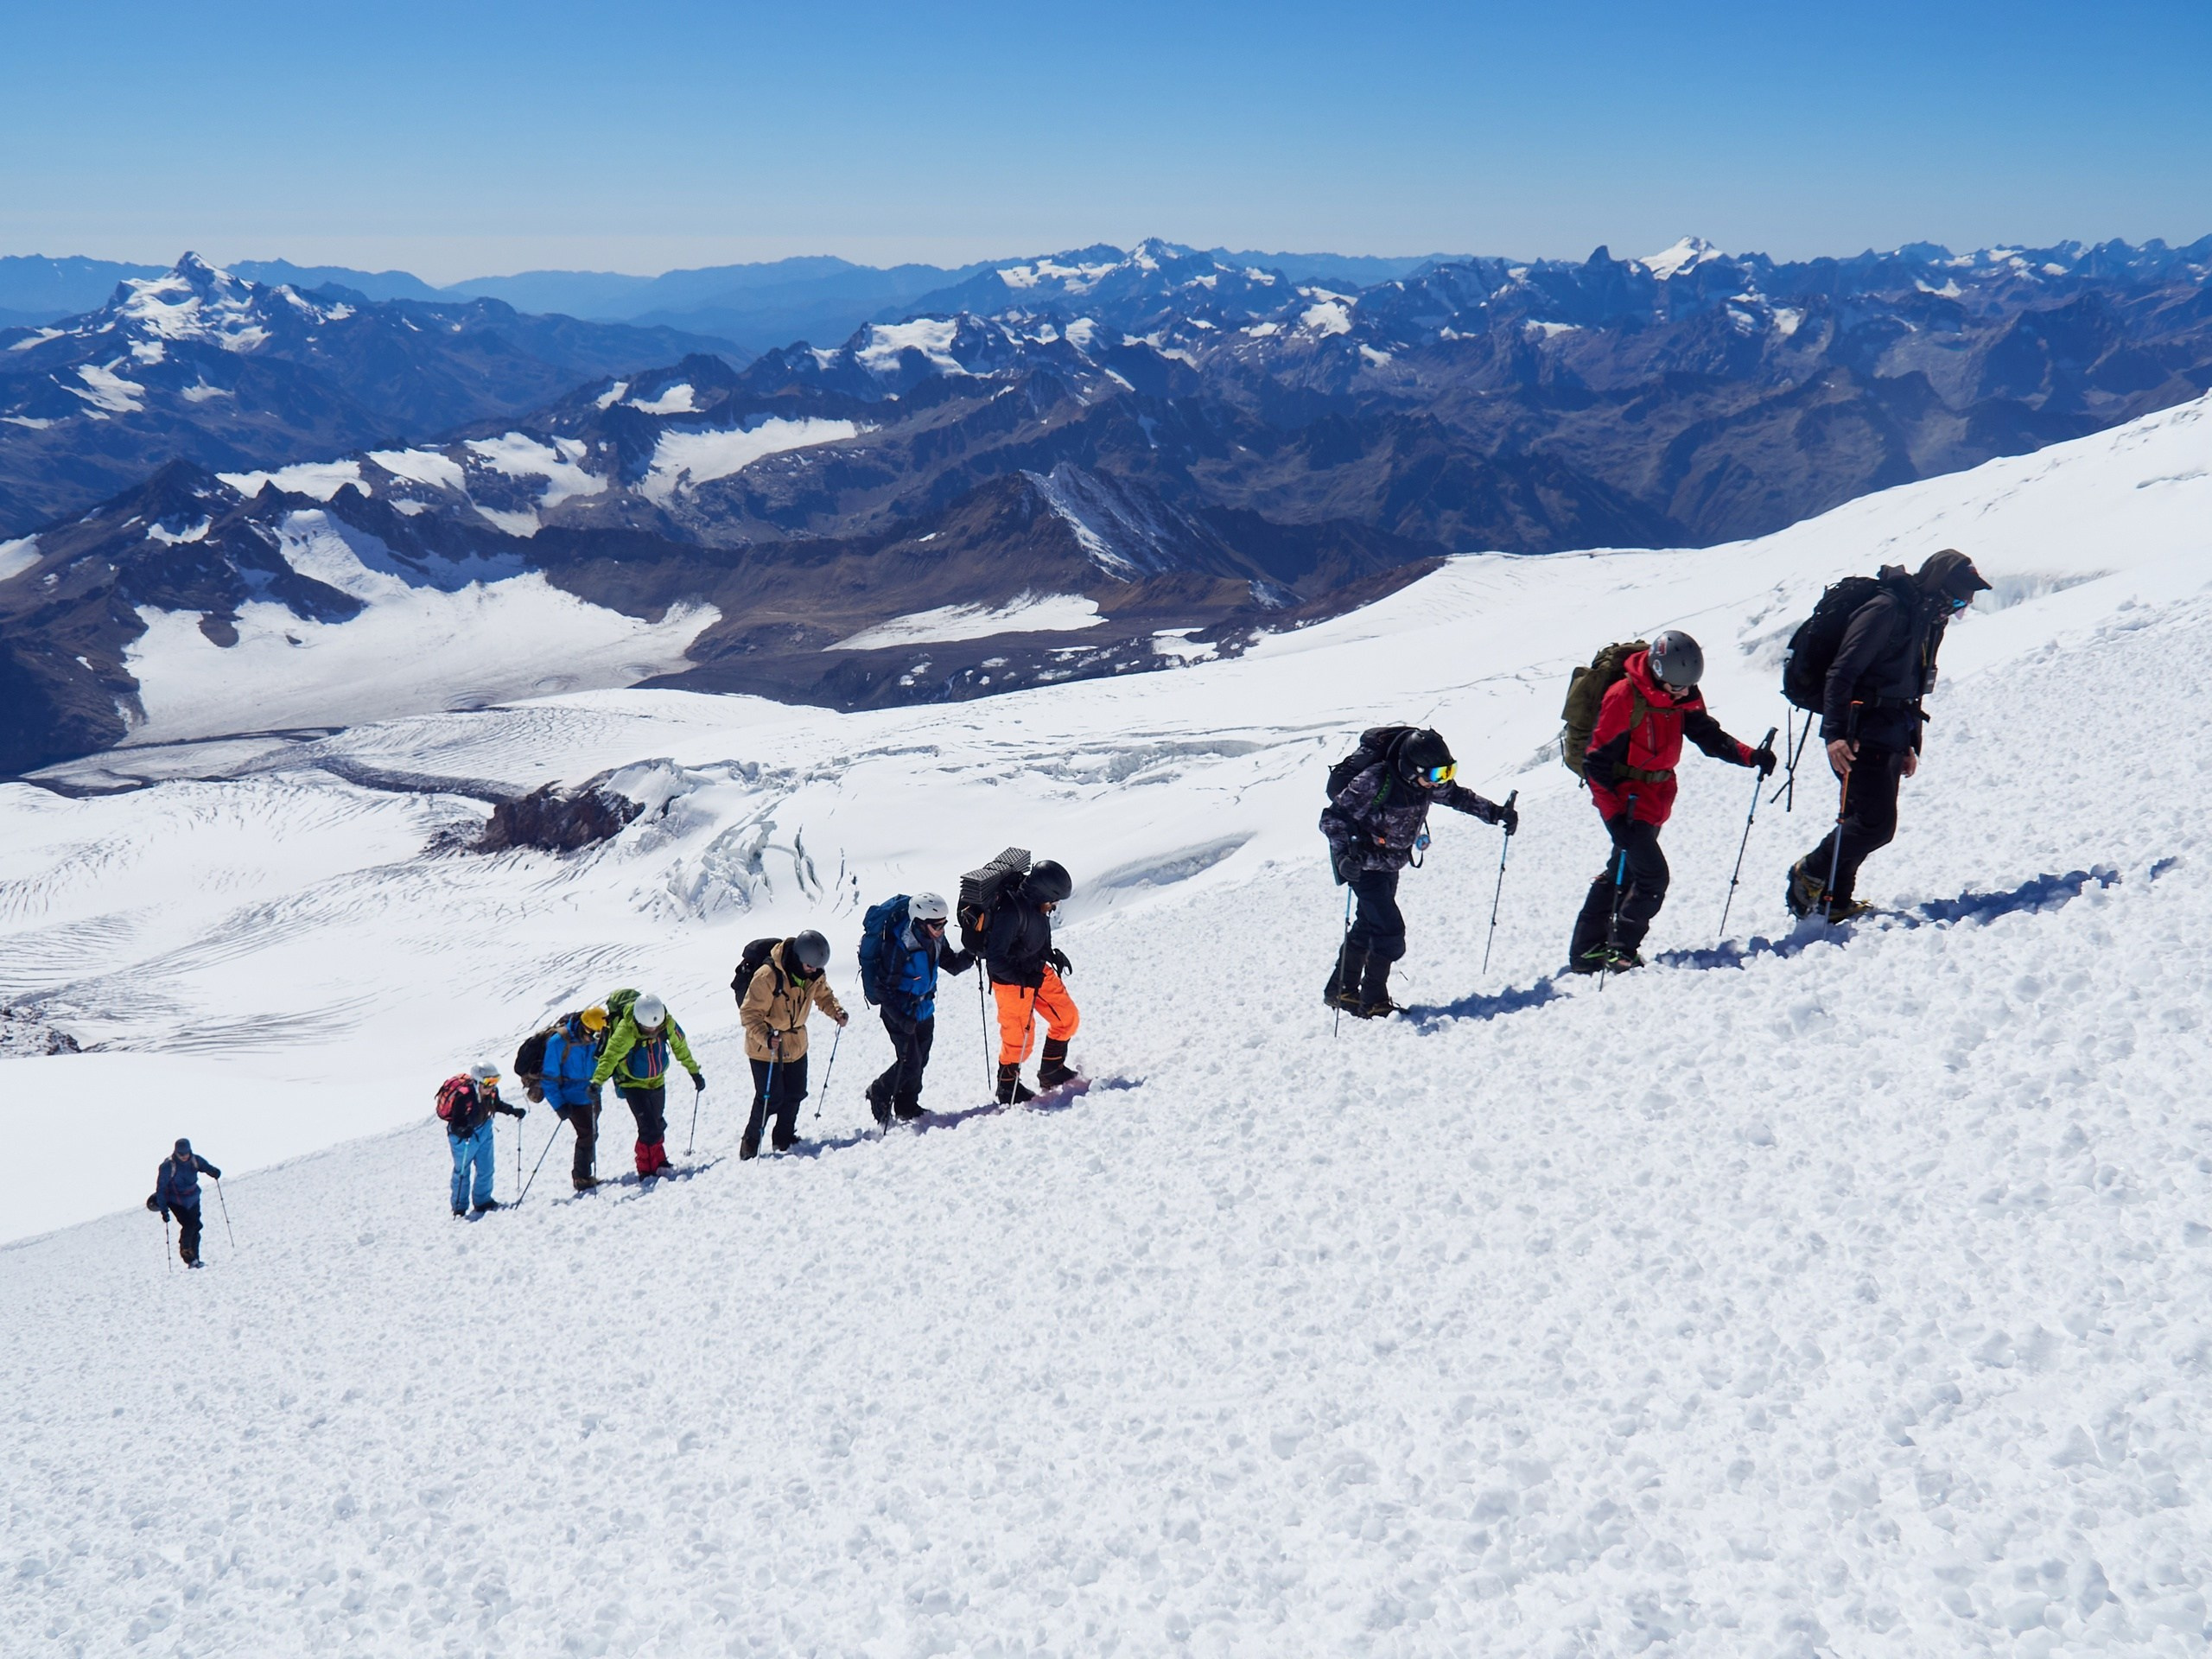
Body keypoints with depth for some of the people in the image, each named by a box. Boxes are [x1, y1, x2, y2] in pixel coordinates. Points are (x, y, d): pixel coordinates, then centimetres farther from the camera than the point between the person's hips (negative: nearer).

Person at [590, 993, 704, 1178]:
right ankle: (647, 1169, 1)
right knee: (649, 1128, -14)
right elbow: (610, 1057, -38)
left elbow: (680, 1047, -1)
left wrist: (694, 1072, 9)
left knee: (658, 1125, 18)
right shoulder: (626, 1031, -32)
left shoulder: (668, 1023, -17)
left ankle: (658, 1162, 38)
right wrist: (597, 1081, -53)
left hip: (657, 1081, 5)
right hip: (633, 1085, -5)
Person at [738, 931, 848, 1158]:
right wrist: (765, 1036, -40)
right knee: (771, 1097, -6)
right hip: (765, 1048, -6)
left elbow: (823, 995, 14)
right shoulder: (768, 976, -28)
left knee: (795, 1094, 11)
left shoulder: (816, 975, -7)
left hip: (796, 1045, 6)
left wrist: (836, 1011, -7)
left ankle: (784, 1139, 30)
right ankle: (751, 1141, 13)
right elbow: (750, 1013, -24)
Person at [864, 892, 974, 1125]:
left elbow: (952, 964, 8)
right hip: (900, 1013, -7)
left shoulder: (935, 940, -5)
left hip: (924, 1011, 7)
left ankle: (907, 1106, 31)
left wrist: (969, 955, -13)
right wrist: (901, 1019, -29)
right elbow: (887, 987, -23)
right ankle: (879, 1095, 20)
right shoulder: (900, 946, -27)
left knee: (920, 1061, 13)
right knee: (910, 1063, -5)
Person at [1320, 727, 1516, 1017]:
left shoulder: (1426, 781, -10)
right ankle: (1373, 1003, 0)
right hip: (1363, 864, -8)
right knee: (1390, 930, -13)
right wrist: (1345, 852, -44)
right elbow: (1333, 817, -29)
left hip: (1390, 863, 8)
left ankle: (1341, 991, 32)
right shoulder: (1375, 781, -31)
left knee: (1369, 924, 17)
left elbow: (1456, 796, 10)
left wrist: (1496, 813, 2)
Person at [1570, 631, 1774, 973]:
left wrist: (1750, 756, -17)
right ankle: (1620, 952, -1)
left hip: (1657, 796, 8)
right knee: (1652, 875, -14)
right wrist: (1614, 814, -28)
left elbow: (1707, 734, 0)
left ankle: (1586, 952, 26)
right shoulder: (1624, 697, -23)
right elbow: (1597, 760, -22)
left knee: (1621, 873, 15)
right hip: (1624, 795, -8)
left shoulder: (1685, 697, -2)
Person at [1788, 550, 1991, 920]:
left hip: (1889, 741, 9)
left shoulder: (1929, 621, 15)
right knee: (1876, 823, -12)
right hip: (1861, 738, -9)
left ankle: (1835, 901, 14)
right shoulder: (1885, 611, -15)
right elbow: (1842, 673, -19)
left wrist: (1910, 745, 22)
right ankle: (1810, 874, 5)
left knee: (1865, 821, 8)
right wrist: (1835, 733, -26)